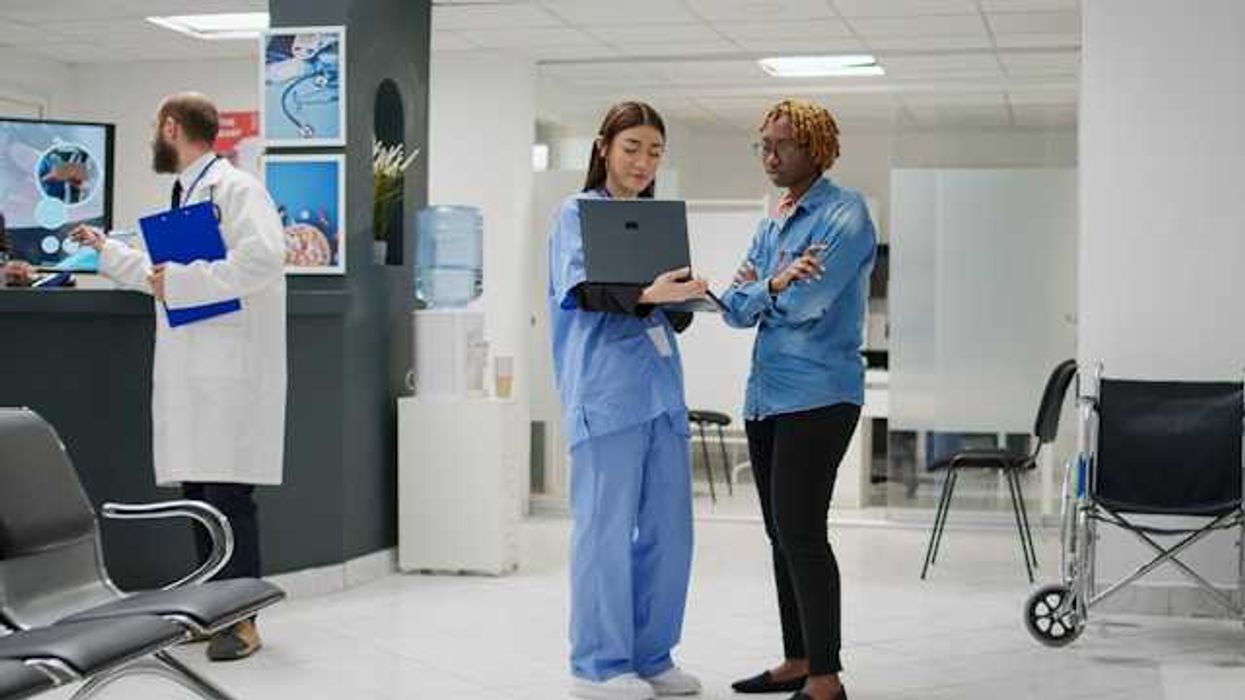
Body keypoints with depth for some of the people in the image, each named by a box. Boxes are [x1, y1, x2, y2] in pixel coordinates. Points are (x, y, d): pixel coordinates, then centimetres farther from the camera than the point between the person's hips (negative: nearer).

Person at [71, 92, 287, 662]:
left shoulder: (236, 189, -8)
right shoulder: (183, 197, 22)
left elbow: (264, 257, -25)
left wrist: (180, 282, -19)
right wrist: (104, 248, 40)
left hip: (228, 374, -9)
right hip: (188, 375, 9)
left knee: (228, 496, -7)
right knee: (198, 495, 10)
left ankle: (244, 622, -1)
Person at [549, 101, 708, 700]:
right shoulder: (579, 211, 3)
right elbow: (583, 287, -14)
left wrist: (682, 296, -4)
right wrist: (644, 293, -31)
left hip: (660, 387, 6)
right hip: (606, 387, -6)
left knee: (669, 528, 5)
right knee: (607, 527, -5)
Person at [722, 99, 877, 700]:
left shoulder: (845, 213, -7)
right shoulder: (770, 224, 18)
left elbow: (806, 300, -17)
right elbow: (737, 309, 11)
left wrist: (759, 289, 1)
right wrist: (775, 285, -10)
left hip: (817, 395, -8)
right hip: (765, 395, 8)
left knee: (801, 533, -11)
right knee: (782, 535, 12)